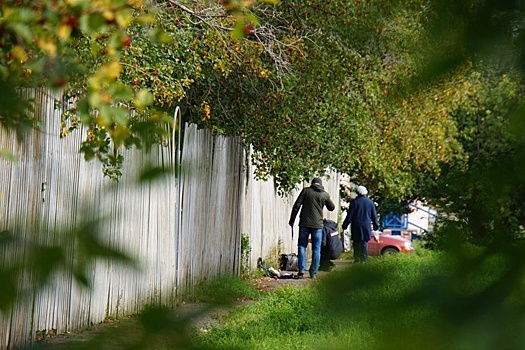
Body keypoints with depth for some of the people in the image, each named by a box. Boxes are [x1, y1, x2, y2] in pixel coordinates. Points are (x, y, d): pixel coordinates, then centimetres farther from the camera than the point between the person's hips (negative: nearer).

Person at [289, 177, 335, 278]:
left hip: (304, 223, -1)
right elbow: (332, 208, 17)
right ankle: (313, 272, 7)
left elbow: (296, 206, -2)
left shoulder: (306, 191, 1)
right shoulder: (325, 194, 3)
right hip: (317, 224, 1)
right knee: (316, 249, 7)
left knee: (302, 246, 6)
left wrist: (292, 220, 4)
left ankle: (301, 269, -7)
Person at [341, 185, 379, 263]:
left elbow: (349, 215, -6)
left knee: (356, 243, 5)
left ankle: (357, 259, 3)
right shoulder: (370, 202, 3)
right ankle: (363, 259, 0)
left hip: (356, 227, -2)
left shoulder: (354, 202, -6)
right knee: (364, 243, 4)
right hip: (366, 226, 2)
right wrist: (376, 226, 20)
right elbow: (374, 215, 10)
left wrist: (345, 225, 1)